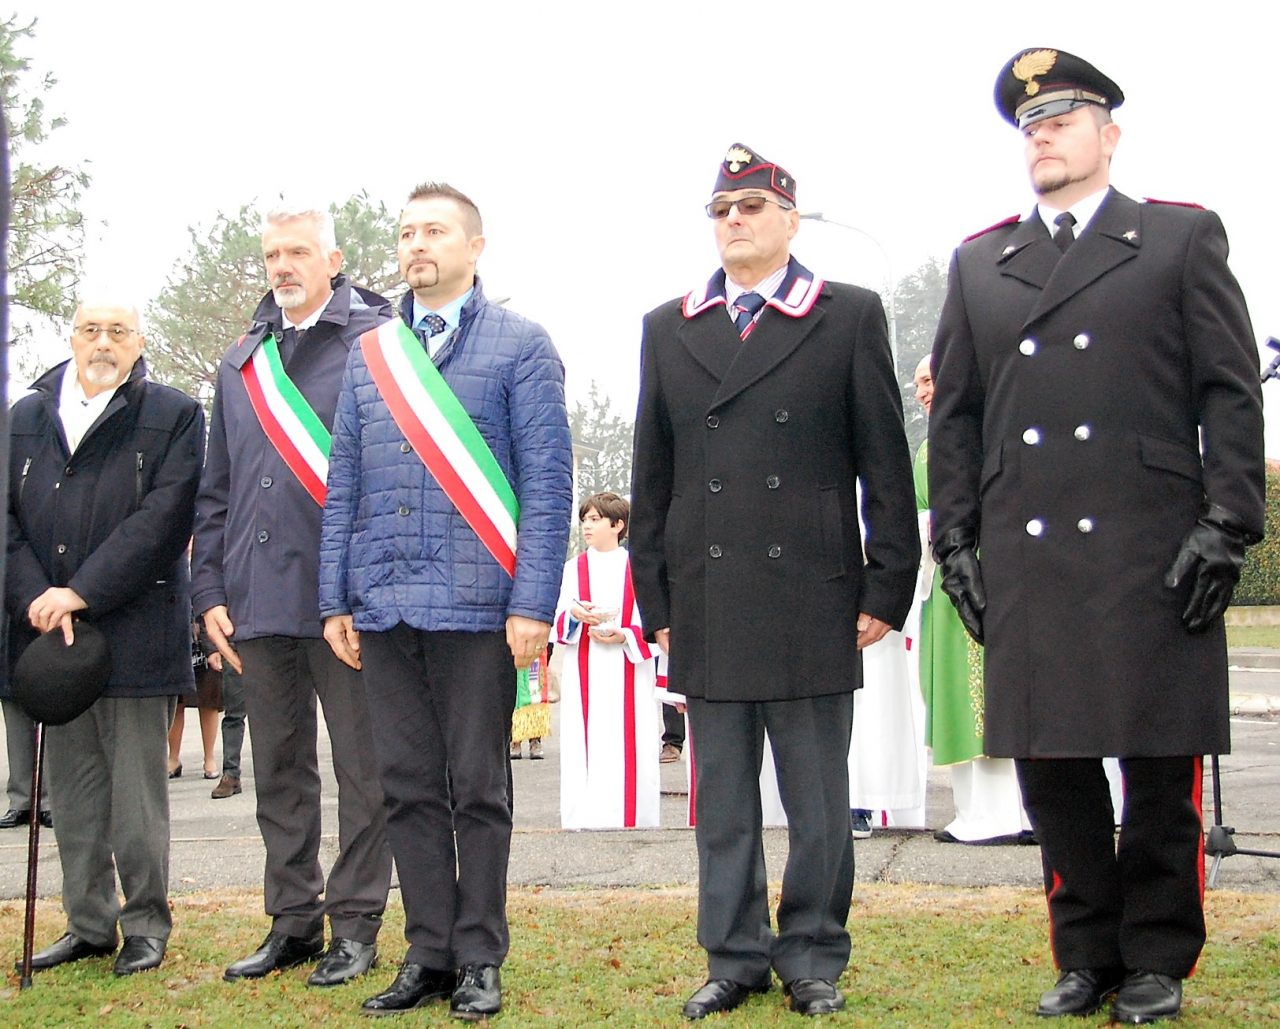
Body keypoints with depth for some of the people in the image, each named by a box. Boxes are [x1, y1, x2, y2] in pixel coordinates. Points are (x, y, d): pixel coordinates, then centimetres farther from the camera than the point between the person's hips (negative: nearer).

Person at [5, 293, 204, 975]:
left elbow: (163, 518, -10)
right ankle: (88, 924, 21)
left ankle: (146, 925, 14)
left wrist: (80, 592, -16)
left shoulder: (174, 417, 0)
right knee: (71, 789, 10)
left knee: (136, 788, 2)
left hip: (133, 632, -4)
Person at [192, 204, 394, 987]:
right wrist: (211, 591, 9)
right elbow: (217, 489, 17)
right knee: (279, 770, 12)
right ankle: (293, 919, 23)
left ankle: (355, 924, 13)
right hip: (258, 601, 6)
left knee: (361, 768, 3)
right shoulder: (242, 362, 16)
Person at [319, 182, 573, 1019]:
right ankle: (429, 954, 19)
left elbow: (547, 484, -5)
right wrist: (336, 598, 7)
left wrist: (532, 604, -12)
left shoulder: (520, 346, 0)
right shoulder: (370, 354, 13)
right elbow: (344, 483, 13)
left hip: (476, 604, -4)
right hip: (383, 605, 4)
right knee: (410, 788, 9)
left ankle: (480, 958, 15)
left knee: (479, 789, 4)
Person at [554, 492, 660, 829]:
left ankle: (631, 819, -1)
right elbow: (558, 621, 10)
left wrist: (624, 636, -14)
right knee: (585, 745, -2)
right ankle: (585, 818, 1)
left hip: (628, 673, -2)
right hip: (584, 674, 2)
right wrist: (575, 615, -12)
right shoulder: (574, 568, 13)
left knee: (628, 747, -6)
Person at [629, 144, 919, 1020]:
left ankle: (813, 957, 19)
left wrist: (886, 588, -4)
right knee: (723, 801, 9)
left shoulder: (850, 317, 4)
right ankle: (736, 956, 21)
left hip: (812, 601, -2)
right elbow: (652, 477, 12)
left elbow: (885, 464, 2)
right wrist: (655, 600, 7)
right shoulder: (668, 329, 12)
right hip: (707, 608, 3)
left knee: (819, 801, 5)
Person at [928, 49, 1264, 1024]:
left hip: (1153, 554, -3)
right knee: (1049, 763, 6)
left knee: (1160, 767, 3)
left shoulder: (1184, 238, 8)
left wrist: (1225, 526, -6)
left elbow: (1230, 393, 2)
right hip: (1024, 564, 3)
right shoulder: (979, 264, 16)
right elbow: (955, 415, 15)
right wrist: (956, 540, 8)